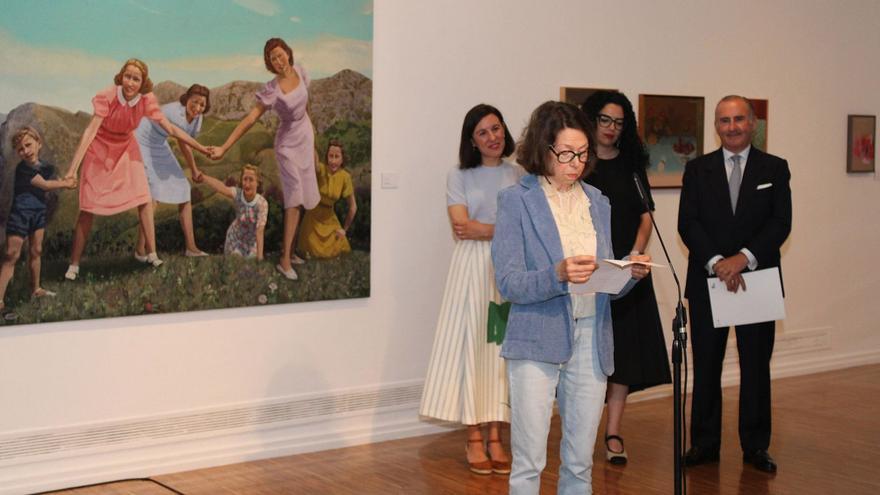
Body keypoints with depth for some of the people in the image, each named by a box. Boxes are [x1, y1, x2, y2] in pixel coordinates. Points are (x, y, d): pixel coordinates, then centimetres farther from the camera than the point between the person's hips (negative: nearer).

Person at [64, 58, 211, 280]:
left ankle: (151, 254, 5)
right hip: (99, 150, -3)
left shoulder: (147, 101, -18)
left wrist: (202, 149, -10)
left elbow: (171, 129, -10)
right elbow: (90, 131, -34)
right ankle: (74, 264, 4)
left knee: (144, 199, -6)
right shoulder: (107, 97, -29)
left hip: (126, 150, 3)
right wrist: (72, 169, -40)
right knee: (87, 208, -4)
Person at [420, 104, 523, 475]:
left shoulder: (520, 176, 10)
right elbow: (461, 229, -6)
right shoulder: (459, 177, 6)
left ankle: (495, 437, 6)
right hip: (472, 268, -1)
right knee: (471, 344, -3)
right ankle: (474, 439, 3)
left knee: (503, 346, 1)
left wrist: (481, 229, -6)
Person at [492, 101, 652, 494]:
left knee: (580, 462, 11)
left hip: (591, 340, 5)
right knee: (529, 462, -2)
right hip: (537, 342, -4)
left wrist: (630, 273, -7)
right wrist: (558, 276, -26)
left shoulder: (598, 203, 12)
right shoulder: (516, 201, -3)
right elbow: (508, 283, -10)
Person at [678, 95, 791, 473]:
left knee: (756, 367, 5)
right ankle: (704, 443, 14)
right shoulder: (697, 169, 6)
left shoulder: (775, 168, 5)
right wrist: (717, 263, -17)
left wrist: (743, 258, -17)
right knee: (705, 367, 4)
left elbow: (781, 223, -4)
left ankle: (755, 445, 15)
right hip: (707, 281, 0)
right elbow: (688, 223, -3)